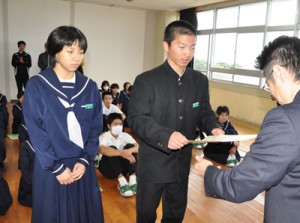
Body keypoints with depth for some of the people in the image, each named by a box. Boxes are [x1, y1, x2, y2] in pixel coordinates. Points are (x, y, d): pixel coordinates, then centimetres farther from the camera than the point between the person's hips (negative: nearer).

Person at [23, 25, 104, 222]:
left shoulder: (90, 87, 1)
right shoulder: (37, 86, -9)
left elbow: (95, 129, 3)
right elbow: (36, 132, -9)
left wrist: (85, 160, -7)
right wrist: (57, 167, -10)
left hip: (82, 165, 3)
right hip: (50, 167, -2)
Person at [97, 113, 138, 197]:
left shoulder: (125, 135, -3)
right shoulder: (104, 136, -14)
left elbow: (138, 147, -18)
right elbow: (102, 149, -38)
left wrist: (130, 150, -41)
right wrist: (121, 153, -53)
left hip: (122, 166, 3)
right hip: (107, 167, -3)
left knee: (130, 146, -20)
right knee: (112, 148, -30)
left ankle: (133, 180, -33)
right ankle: (122, 182, -40)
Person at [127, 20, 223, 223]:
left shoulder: (200, 81, 2)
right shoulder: (146, 80, -13)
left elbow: (204, 112, 8)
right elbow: (136, 119, -18)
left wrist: (213, 127, -15)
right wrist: (165, 135, -34)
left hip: (182, 163, 4)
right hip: (153, 163, -4)